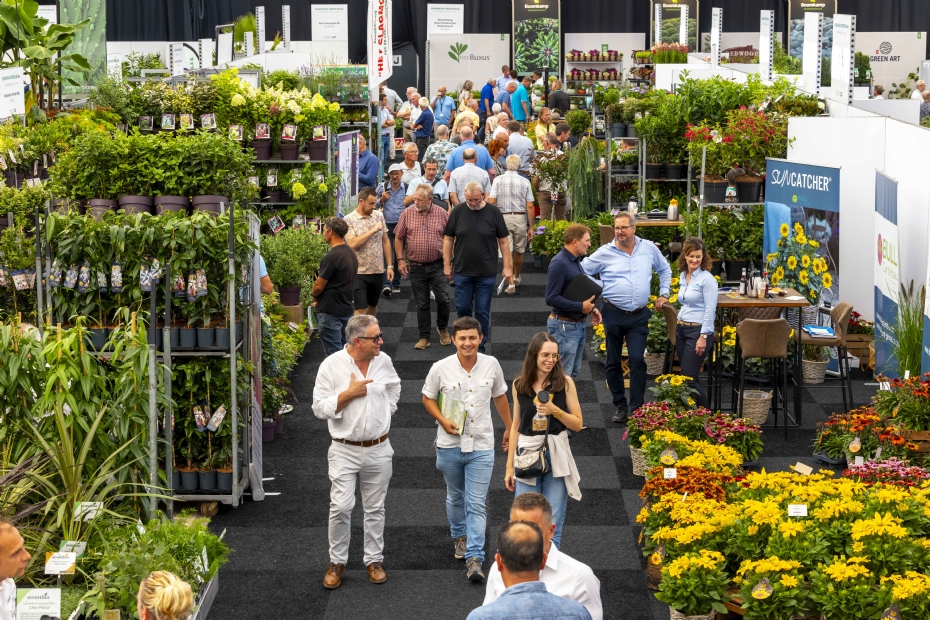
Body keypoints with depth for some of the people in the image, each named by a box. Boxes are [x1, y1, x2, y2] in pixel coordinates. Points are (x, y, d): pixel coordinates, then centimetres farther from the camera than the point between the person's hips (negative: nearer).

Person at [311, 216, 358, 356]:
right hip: (346, 308, 9)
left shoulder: (332, 256, -20)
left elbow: (319, 286, -16)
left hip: (331, 312, -9)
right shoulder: (351, 253, 9)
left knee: (333, 353, -4)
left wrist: (314, 296, 6)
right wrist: (320, 299, 13)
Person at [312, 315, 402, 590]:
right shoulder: (332, 365, -10)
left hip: (378, 450, 3)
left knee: (375, 508, 10)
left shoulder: (383, 361, 1)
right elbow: (320, 408, -9)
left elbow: (394, 387, 23)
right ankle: (337, 562, 9)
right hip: (345, 450, -3)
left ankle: (374, 560, 22)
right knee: (341, 507, -7)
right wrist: (348, 394, -18)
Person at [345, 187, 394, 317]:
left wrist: (389, 265, 6)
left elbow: (385, 241, 10)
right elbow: (352, 244, -21)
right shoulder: (349, 220, -9)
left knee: (373, 306, 18)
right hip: (359, 273, -5)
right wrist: (372, 230, -19)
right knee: (360, 310, -6)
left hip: (378, 271, 5)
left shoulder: (379, 216, 6)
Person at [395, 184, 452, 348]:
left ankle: (443, 328, 22)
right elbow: (398, 237, 6)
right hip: (416, 267, 1)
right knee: (422, 304, 7)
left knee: (443, 299, -4)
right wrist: (400, 259, 1)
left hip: (437, 265, -1)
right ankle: (424, 337, 16)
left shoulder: (442, 214, -2)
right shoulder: (407, 214, -1)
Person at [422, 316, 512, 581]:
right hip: (450, 445, 1)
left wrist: (509, 428, 18)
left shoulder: (491, 365, -6)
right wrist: (443, 421, -13)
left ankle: (474, 558, -8)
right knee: (455, 497, 20)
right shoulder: (441, 368, -10)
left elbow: (499, 397, 10)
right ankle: (459, 536, 44)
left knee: (477, 503, -6)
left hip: (481, 445, -1)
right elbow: (428, 398, 4)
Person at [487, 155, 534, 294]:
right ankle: (516, 277, 38)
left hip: (503, 218, -1)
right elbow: (529, 206, -3)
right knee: (519, 250, 18)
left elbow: (491, 201, -11)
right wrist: (531, 227, 2)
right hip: (520, 219, 1)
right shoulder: (525, 182, -1)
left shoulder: (498, 180, -4)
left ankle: (511, 283, -9)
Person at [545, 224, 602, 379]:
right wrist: (580, 307, -22)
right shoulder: (559, 263, -19)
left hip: (578, 324, 10)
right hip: (564, 325, -10)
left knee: (574, 372, 16)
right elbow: (551, 298, -23)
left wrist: (591, 308, 7)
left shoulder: (575, 260, 10)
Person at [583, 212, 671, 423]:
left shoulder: (648, 248, 4)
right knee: (613, 362, 8)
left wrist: (664, 294, 13)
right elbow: (581, 272, 3)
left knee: (637, 360, -10)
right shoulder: (605, 252, -3)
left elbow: (665, 269, 20)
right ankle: (620, 405, 21)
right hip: (613, 314, 0)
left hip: (639, 316, 0)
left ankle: (637, 408, -5)